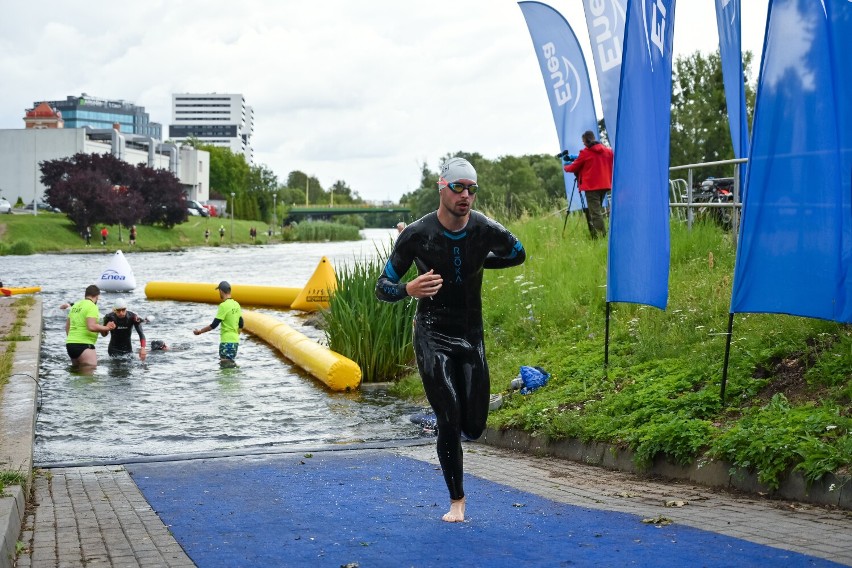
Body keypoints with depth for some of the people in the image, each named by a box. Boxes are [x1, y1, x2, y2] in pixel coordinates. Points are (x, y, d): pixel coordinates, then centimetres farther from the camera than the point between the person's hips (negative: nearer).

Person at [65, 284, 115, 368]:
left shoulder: (75, 306, 15)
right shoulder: (92, 307, -11)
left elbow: (67, 326, 22)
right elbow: (91, 327, -22)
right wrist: (107, 328, -11)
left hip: (70, 343, 9)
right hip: (83, 345, -9)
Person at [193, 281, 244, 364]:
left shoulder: (223, 306, -15)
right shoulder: (236, 305, 9)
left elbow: (214, 325, -16)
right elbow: (241, 324, 16)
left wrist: (200, 331, -6)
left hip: (227, 341, -8)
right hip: (235, 340, 8)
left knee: (226, 365, -6)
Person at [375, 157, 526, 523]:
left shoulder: (486, 230, -9)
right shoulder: (417, 234, -15)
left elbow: (518, 254, 14)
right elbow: (382, 287, -11)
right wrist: (409, 290, -32)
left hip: (472, 335, 3)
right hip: (432, 337, -3)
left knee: (474, 427, -2)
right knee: (449, 422, -10)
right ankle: (456, 500, 9)